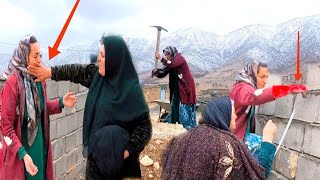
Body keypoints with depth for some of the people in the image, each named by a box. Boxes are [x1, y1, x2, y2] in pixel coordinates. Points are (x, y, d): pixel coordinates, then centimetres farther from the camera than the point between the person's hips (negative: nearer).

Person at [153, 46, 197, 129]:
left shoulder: (179, 58, -9)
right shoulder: (171, 62, 12)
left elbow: (171, 64, -30)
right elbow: (163, 73, 8)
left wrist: (161, 58, -25)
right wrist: (156, 72, -11)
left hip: (186, 86, -8)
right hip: (176, 87, 8)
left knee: (185, 107, -9)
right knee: (175, 106, 9)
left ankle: (190, 127, -4)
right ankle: (173, 124, 16)